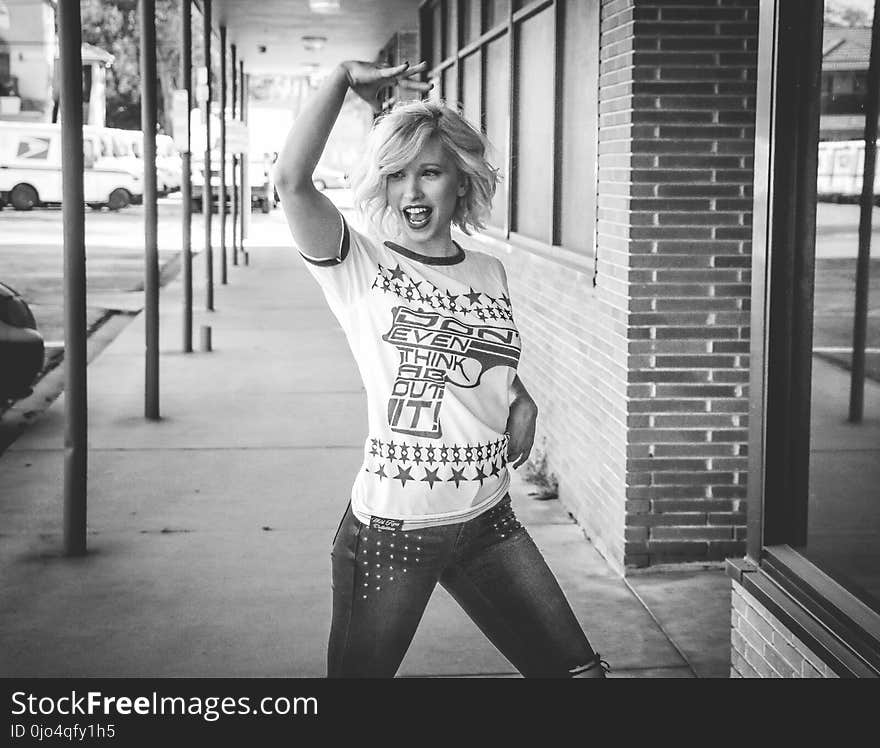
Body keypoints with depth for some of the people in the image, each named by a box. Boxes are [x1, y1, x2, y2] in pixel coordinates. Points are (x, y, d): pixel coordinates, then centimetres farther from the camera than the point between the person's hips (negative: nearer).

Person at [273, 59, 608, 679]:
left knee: (578, 671, 7)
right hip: (390, 528, -5)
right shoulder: (360, 267, -8)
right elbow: (292, 181, -26)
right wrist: (345, 79, -19)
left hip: (488, 520, 5)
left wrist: (521, 399, 5)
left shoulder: (490, 273, 7)